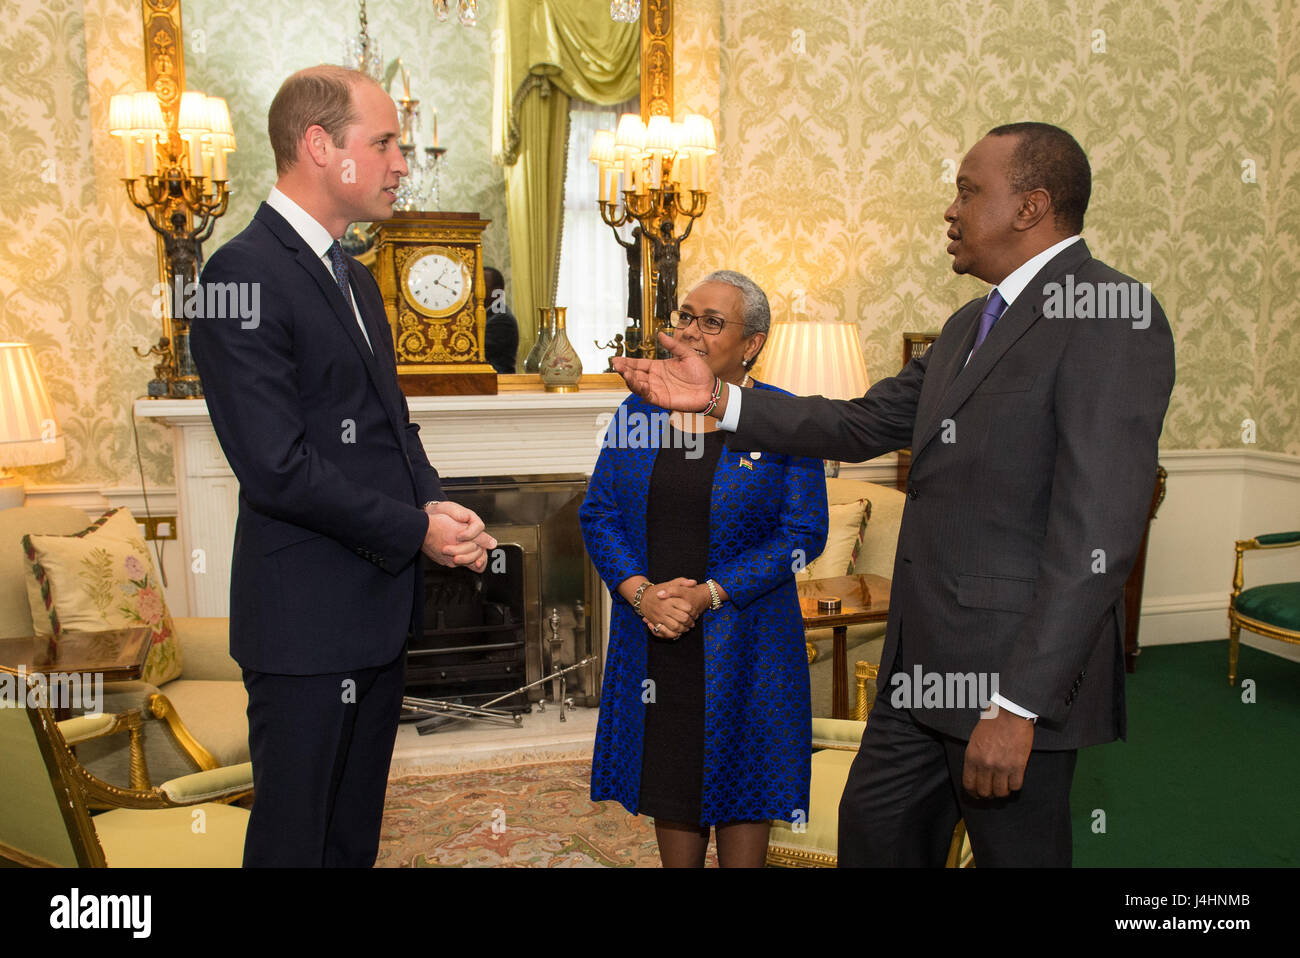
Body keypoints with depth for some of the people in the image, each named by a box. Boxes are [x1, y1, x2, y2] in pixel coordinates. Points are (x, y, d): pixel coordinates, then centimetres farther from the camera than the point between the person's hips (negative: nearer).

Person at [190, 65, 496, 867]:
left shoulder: (356, 279, 15)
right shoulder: (244, 275, -16)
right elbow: (277, 467, -22)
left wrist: (437, 504, 0)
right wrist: (414, 528, -15)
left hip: (380, 605, 9)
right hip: (308, 616, -9)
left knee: (357, 830, 20)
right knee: (295, 836, 7)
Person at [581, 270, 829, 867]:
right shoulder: (640, 410, 4)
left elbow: (803, 533, -9)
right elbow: (598, 513, 4)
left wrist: (708, 594, -17)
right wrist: (640, 590, -12)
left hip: (742, 635, -3)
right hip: (651, 634, 3)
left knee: (741, 771, 7)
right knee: (669, 773, 13)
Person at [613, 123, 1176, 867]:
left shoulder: (1111, 317, -16)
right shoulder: (972, 325, 15)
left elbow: (1096, 533, -22)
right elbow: (863, 425, 16)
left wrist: (1017, 706, -24)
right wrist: (719, 400, 8)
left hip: (1021, 673, -9)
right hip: (925, 662, 9)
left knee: (1016, 852, 7)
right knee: (873, 833, 19)